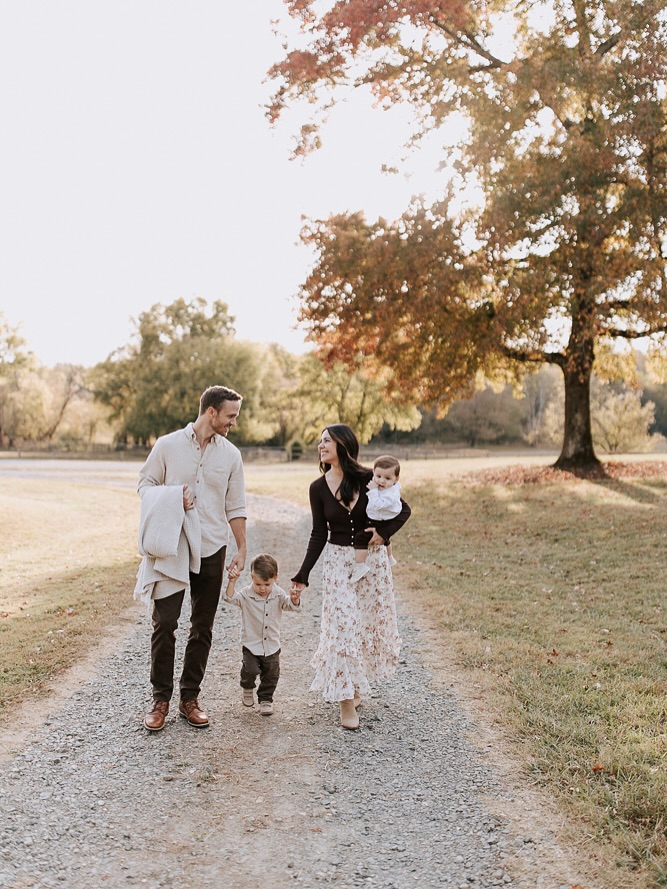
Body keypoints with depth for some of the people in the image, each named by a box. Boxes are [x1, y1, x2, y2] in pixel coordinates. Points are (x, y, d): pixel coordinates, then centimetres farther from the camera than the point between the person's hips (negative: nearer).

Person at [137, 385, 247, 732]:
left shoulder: (230, 454, 6)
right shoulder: (168, 445, -1)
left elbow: (235, 507, 9)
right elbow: (145, 484, 6)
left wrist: (241, 549, 5)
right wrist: (171, 498, -13)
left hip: (211, 550, 3)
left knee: (203, 628, 7)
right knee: (164, 623, -4)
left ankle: (190, 697, 19)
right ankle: (161, 699, 10)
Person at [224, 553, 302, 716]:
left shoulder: (278, 595, -6)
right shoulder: (246, 594, -12)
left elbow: (293, 606, -11)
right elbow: (230, 598, -23)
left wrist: (295, 599, -34)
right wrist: (232, 581, -38)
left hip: (272, 645, 2)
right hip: (251, 644, -2)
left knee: (271, 674, 8)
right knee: (250, 670, -14)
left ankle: (266, 699, 29)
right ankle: (247, 688, 19)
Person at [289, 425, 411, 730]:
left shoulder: (368, 478, -9)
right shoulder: (318, 488, -4)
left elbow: (403, 510, 1)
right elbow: (319, 534, 0)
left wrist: (384, 533, -14)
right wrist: (302, 575, -5)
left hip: (372, 559, 0)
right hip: (338, 562, 0)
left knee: (371, 623, 9)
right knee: (342, 627, -5)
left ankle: (355, 684, 32)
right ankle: (346, 700, 3)